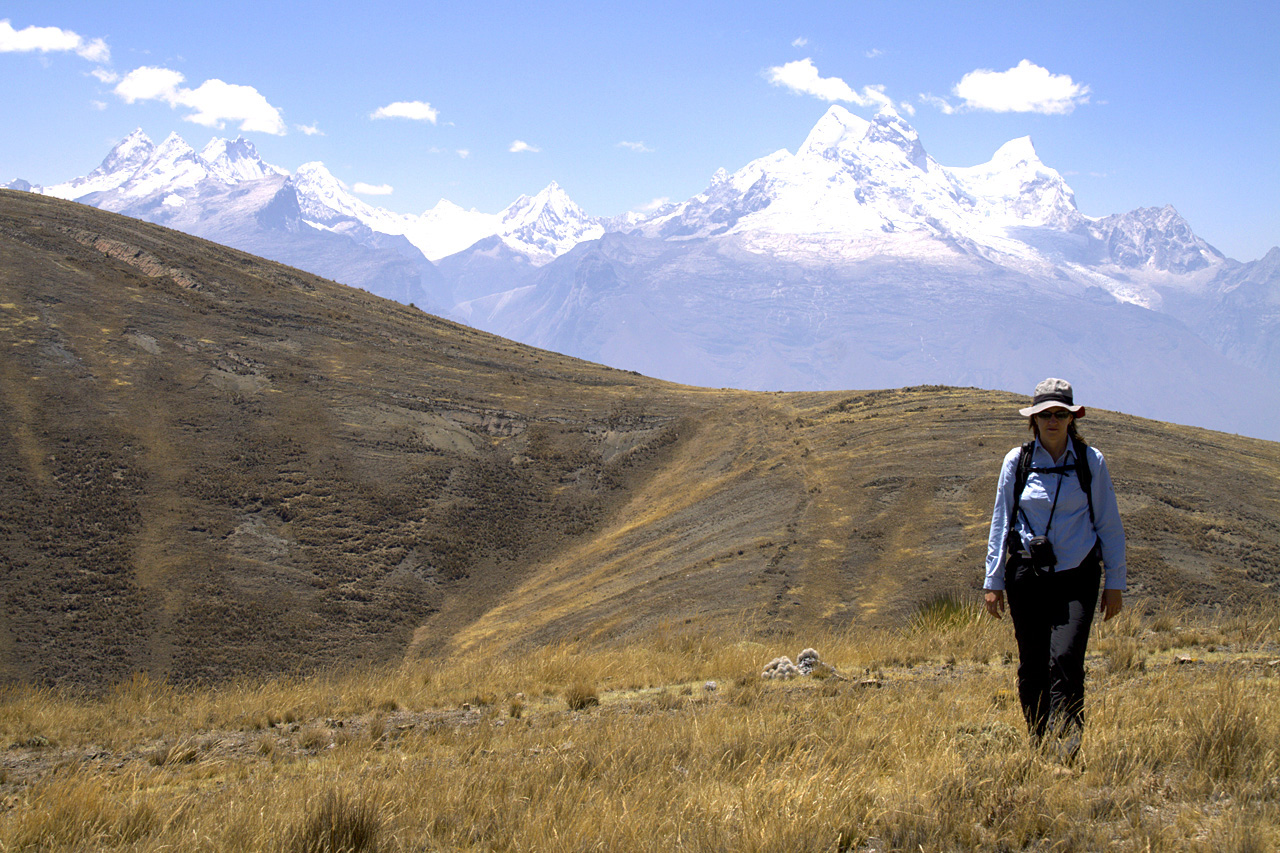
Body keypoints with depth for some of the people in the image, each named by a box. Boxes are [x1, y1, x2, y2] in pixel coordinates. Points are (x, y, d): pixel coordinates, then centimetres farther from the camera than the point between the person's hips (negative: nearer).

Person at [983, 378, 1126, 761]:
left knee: (1066, 660, -16)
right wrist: (993, 581, 7)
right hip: (1027, 575, 1)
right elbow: (1000, 522, 9)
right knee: (1032, 665, 3)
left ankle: (1065, 748, -17)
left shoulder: (1092, 462, 2)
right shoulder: (1017, 461, 3)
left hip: (1077, 576, -1)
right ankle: (1039, 747, 15)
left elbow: (1109, 524, 7)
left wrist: (1115, 582, 5)